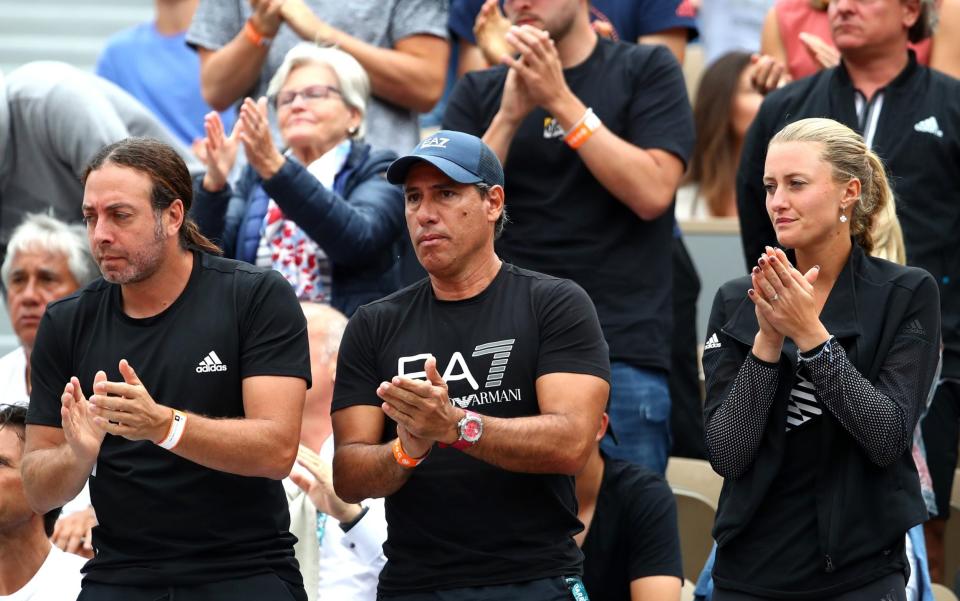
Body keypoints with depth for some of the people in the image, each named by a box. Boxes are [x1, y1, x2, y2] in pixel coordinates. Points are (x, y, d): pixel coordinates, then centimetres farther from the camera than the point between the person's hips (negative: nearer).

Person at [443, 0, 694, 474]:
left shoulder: (646, 71, 7)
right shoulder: (479, 93, 14)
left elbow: (652, 192, -6)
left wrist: (561, 101, -8)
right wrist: (509, 116, -8)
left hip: (620, 353, -2)